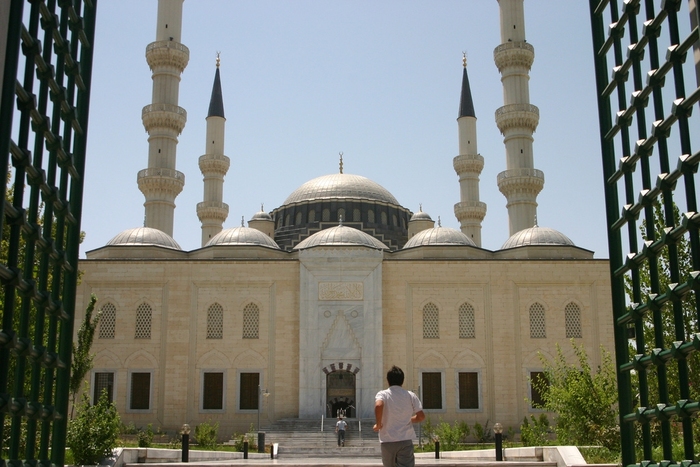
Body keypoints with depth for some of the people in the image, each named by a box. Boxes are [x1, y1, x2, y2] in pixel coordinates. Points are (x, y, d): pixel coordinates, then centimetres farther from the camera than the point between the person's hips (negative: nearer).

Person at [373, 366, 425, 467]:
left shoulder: (382, 394, -1)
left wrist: (378, 424, -10)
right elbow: (421, 416, 2)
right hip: (406, 441, 0)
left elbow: (378, 406, -24)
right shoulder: (410, 396, 5)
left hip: (387, 441, 0)